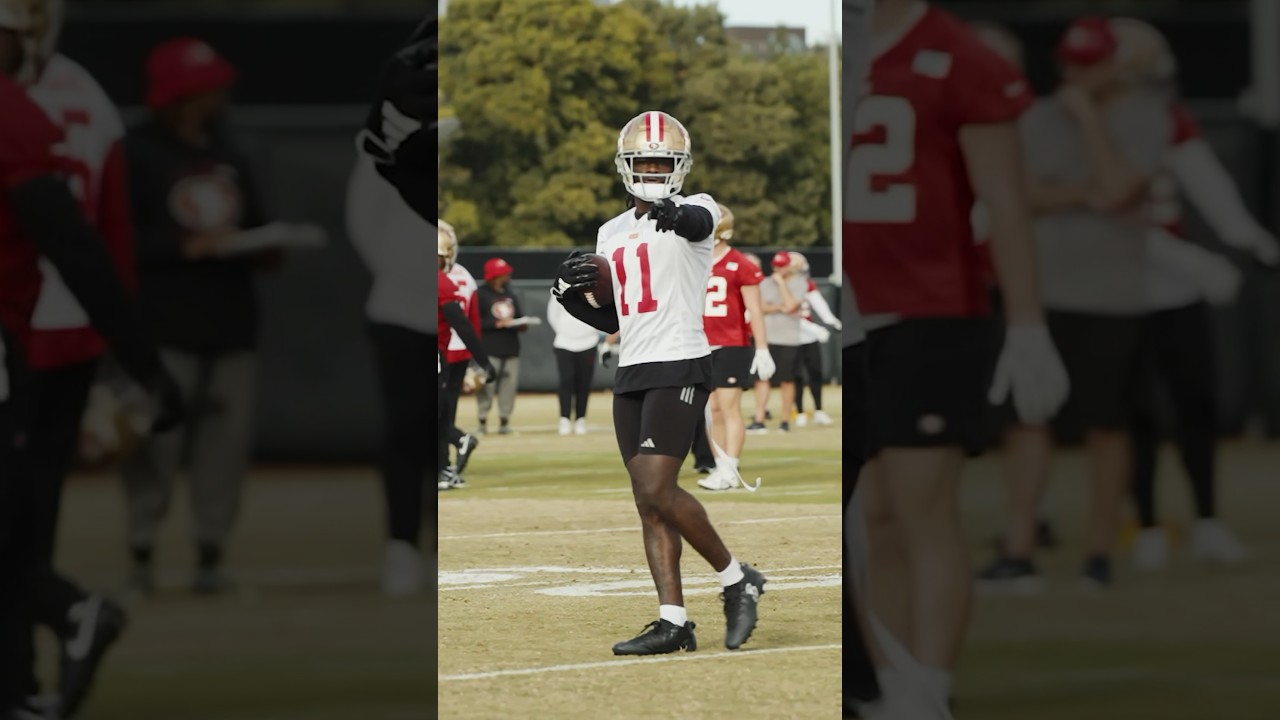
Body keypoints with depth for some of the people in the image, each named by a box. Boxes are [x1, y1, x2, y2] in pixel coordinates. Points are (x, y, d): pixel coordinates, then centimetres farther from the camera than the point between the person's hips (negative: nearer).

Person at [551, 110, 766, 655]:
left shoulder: (694, 212, -4)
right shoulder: (612, 234, 17)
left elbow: (698, 220, -31)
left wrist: (674, 214, -55)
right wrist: (573, 296, 2)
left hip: (680, 368, -7)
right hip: (631, 373, 7)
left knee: (657, 491, -16)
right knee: (648, 500, 2)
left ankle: (737, 580, 2)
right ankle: (673, 621, 2)